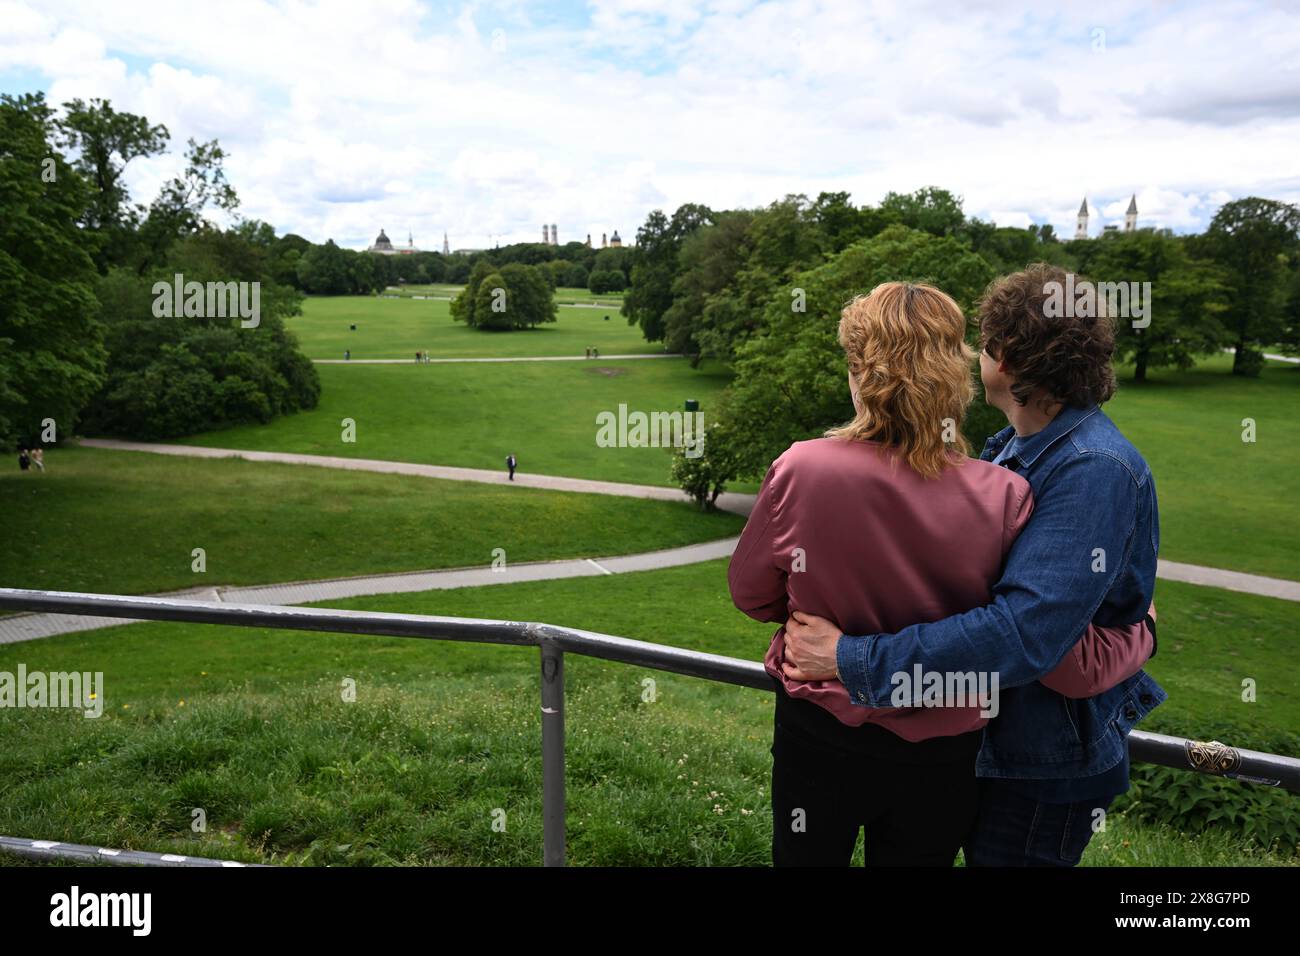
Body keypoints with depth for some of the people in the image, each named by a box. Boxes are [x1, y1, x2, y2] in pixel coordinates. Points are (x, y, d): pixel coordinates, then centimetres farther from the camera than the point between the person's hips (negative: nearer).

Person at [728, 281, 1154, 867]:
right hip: (941, 759, 1)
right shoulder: (1004, 499, -23)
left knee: (807, 857, 25)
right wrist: (1140, 632, 5)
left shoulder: (800, 470, -23)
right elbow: (1075, 668, -17)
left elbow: (750, 595, -6)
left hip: (817, 737, 0)